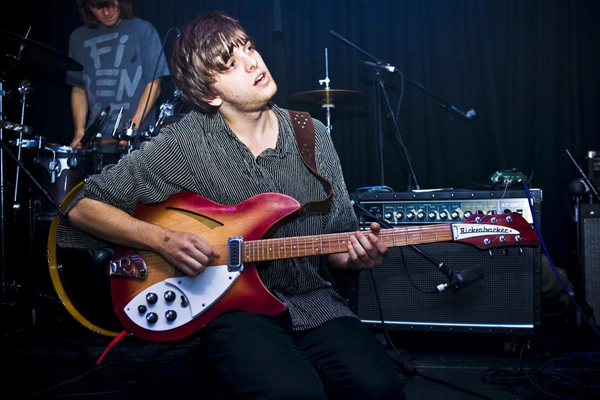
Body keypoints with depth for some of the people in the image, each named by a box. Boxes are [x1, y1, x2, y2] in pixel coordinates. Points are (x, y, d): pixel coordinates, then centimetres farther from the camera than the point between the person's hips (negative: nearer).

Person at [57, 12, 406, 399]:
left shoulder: (313, 136, 5)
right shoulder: (184, 144, -7)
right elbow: (83, 207, -3)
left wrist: (356, 255, -12)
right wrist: (163, 240, -16)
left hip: (315, 305, 4)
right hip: (232, 307, -3)